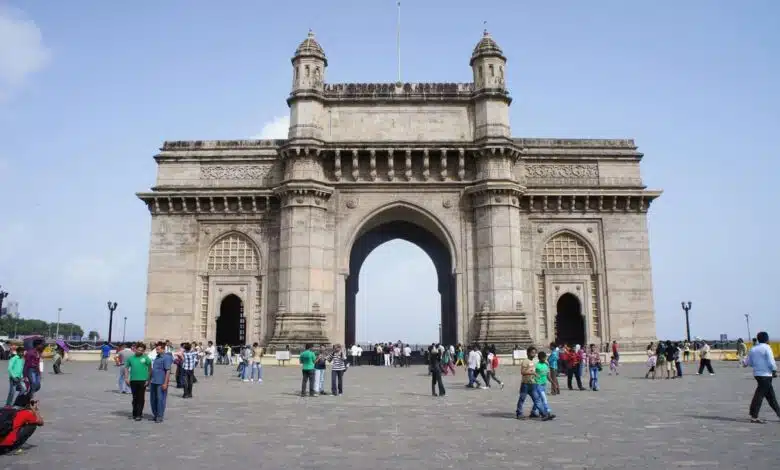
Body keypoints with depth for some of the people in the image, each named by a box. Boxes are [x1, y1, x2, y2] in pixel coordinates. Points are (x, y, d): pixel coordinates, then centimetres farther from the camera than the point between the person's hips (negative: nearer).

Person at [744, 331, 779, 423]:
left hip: (757, 374, 7)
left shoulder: (753, 349, 10)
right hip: (765, 374, -7)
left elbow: (748, 362, 12)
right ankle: (754, 416, -5)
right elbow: (771, 362, -14)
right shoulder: (766, 348, -10)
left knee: (771, 395, 16)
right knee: (760, 395, -6)